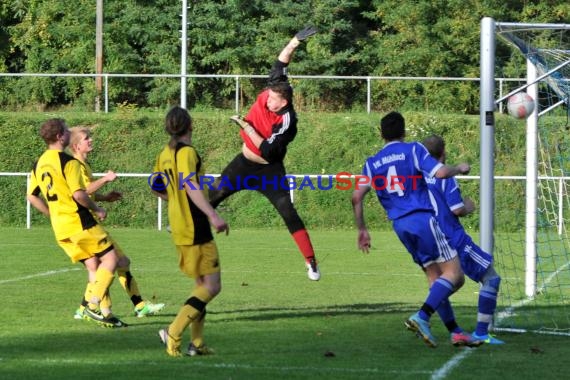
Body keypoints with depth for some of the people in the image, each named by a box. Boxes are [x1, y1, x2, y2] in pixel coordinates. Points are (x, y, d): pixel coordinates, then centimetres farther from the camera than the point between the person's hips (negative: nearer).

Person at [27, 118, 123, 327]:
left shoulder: (39, 163, 11)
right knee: (110, 258, -1)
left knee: (94, 266, 11)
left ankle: (104, 313, 7)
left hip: (60, 228, 8)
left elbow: (32, 196, 15)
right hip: (79, 223, -8)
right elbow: (78, 194, -21)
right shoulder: (68, 161, -14)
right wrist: (97, 210, -5)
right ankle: (93, 305, -10)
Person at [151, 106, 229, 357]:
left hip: (179, 228, 9)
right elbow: (191, 185, -26)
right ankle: (173, 334, -15)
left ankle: (197, 343, 14)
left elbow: (156, 186, 22)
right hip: (195, 229, -9)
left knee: (202, 284, 17)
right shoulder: (187, 152, -14)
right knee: (212, 287, -7)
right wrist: (212, 215, -32)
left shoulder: (165, 154, 12)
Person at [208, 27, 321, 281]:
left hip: (269, 171, -7)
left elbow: (268, 151, -33)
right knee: (215, 195, 10)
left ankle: (311, 262, -11)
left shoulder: (287, 122, -29)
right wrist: (295, 42, -18)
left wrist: (246, 127, -32)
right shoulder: (272, 90, -13)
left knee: (288, 212, -13)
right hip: (244, 164, 7)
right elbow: (281, 61, -5)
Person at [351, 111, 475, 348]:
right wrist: (460, 168, 9)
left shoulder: (372, 163, 14)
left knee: (437, 279, 11)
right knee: (453, 273, -7)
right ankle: (421, 317, -25)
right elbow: (441, 172, -11)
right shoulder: (413, 150, 1)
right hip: (422, 219, -6)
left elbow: (356, 197, 6)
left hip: (400, 226, 6)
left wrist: (362, 229, 15)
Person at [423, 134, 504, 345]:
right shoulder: (444, 176, -12)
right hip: (454, 239, -7)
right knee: (491, 278, 0)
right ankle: (481, 332, -7)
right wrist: (468, 209, 6)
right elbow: (457, 209, -17)